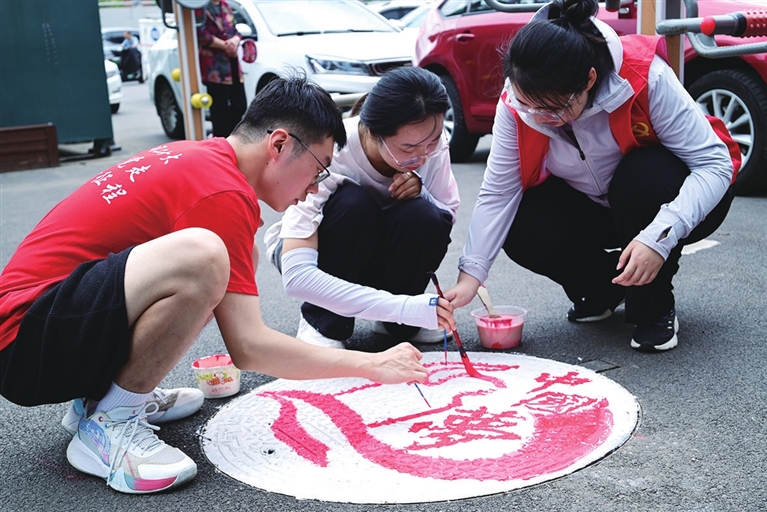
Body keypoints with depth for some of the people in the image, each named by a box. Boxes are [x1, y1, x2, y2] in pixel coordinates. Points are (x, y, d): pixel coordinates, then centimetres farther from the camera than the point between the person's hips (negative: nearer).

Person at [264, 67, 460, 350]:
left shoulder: (432, 139, -21)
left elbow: (449, 215, -8)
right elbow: (296, 276, -43)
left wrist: (421, 193, -33)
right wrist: (401, 306, -50)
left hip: (380, 254, 4)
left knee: (424, 218, -30)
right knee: (355, 203, -35)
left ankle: (398, 324, -3)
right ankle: (323, 323, -13)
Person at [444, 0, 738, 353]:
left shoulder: (646, 76, -32)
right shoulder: (517, 103, -21)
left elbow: (714, 163, -31)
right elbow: (498, 192, -19)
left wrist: (660, 237, -44)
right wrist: (470, 276, -28)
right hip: (589, 210, 3)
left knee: (648, 172, -36)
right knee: (521, 230, -24)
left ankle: (654, 306, -12)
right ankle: (601, 291, 7)